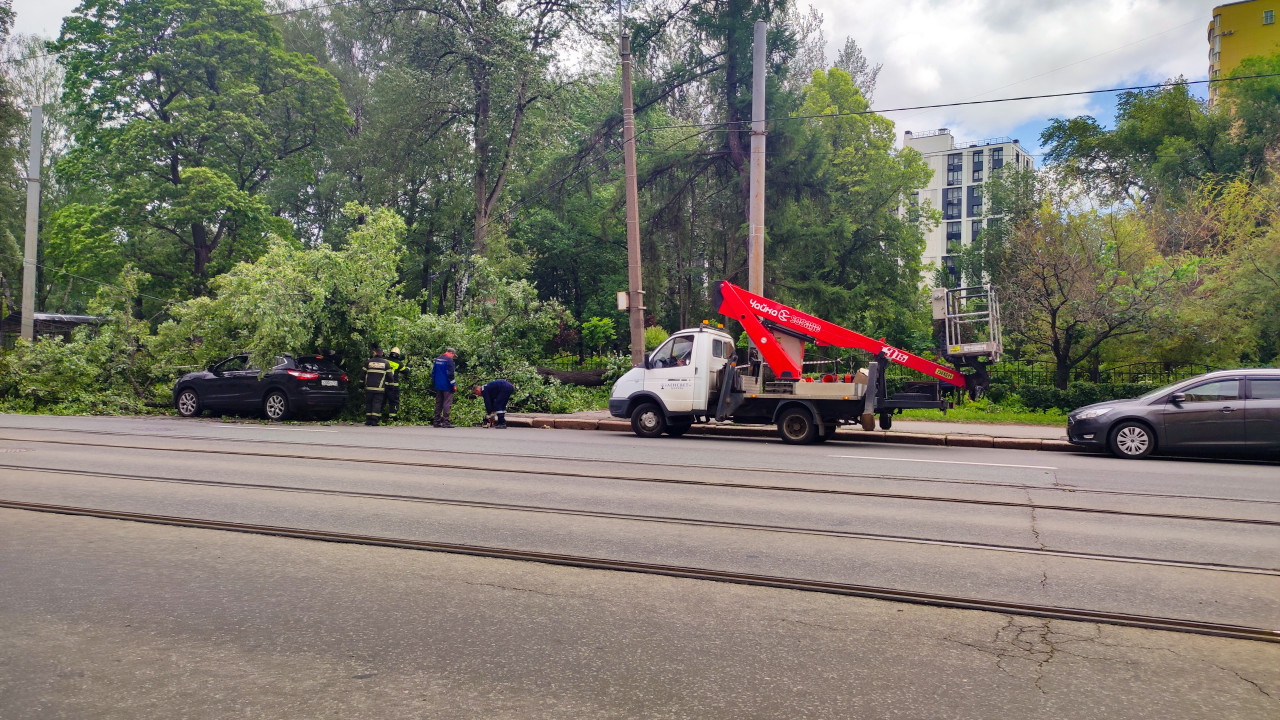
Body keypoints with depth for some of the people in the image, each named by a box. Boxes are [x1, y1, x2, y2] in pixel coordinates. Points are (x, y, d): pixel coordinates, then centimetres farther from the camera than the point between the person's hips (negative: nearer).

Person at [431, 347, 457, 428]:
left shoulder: (437, 359, 13)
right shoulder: (449, 360, -11)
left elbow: (433, 372, 17)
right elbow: (450, 373, -15)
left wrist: (434, 383, 23)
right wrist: (454, 385, -10)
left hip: (438, 386, 7)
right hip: (446, 386, -7)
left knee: (438, 403, 12)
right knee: (447, 403, -5)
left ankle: (436, 422, 13)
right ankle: (446, 422, -10)